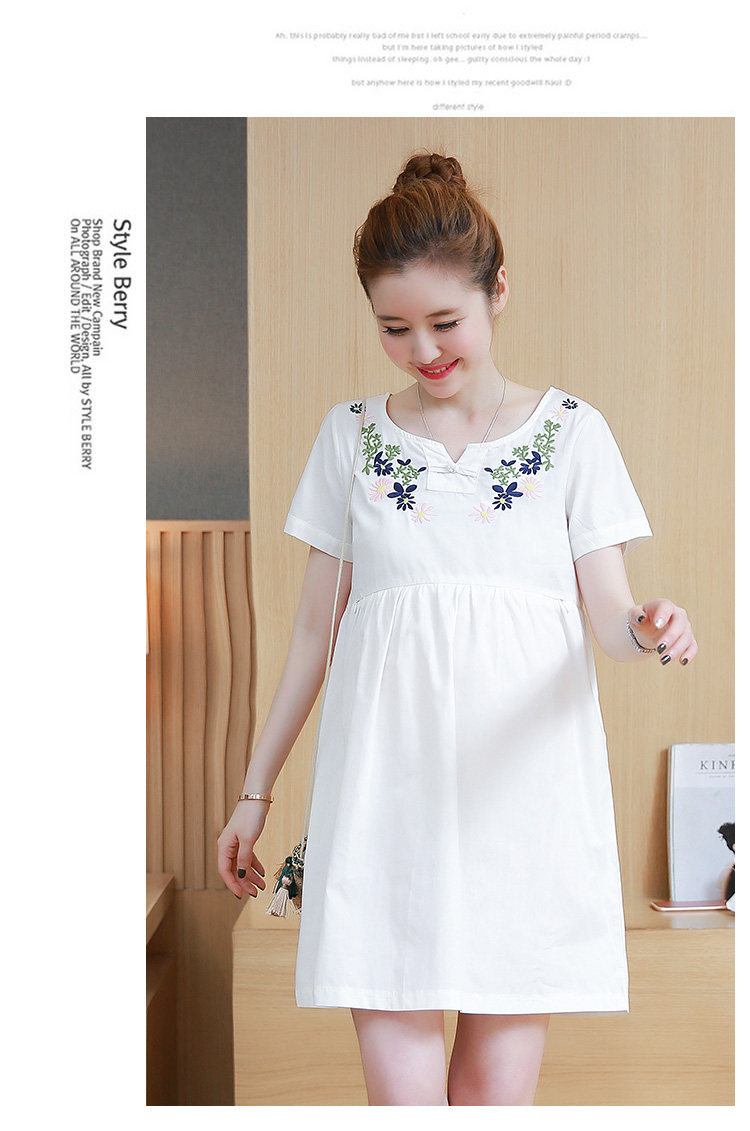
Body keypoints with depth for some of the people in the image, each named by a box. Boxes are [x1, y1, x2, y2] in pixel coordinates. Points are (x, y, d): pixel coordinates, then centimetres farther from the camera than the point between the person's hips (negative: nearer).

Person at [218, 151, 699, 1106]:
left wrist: (644, 629, -22)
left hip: (526, 782, 0)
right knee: (398, 1082, -3)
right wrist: (255, 790, 13)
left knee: (498, 1082, 3)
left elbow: (605, 611, 2)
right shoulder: (350, 436, 10)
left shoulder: (571, 432, 6)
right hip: (385, 786, 1)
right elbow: (315, 626, 13)